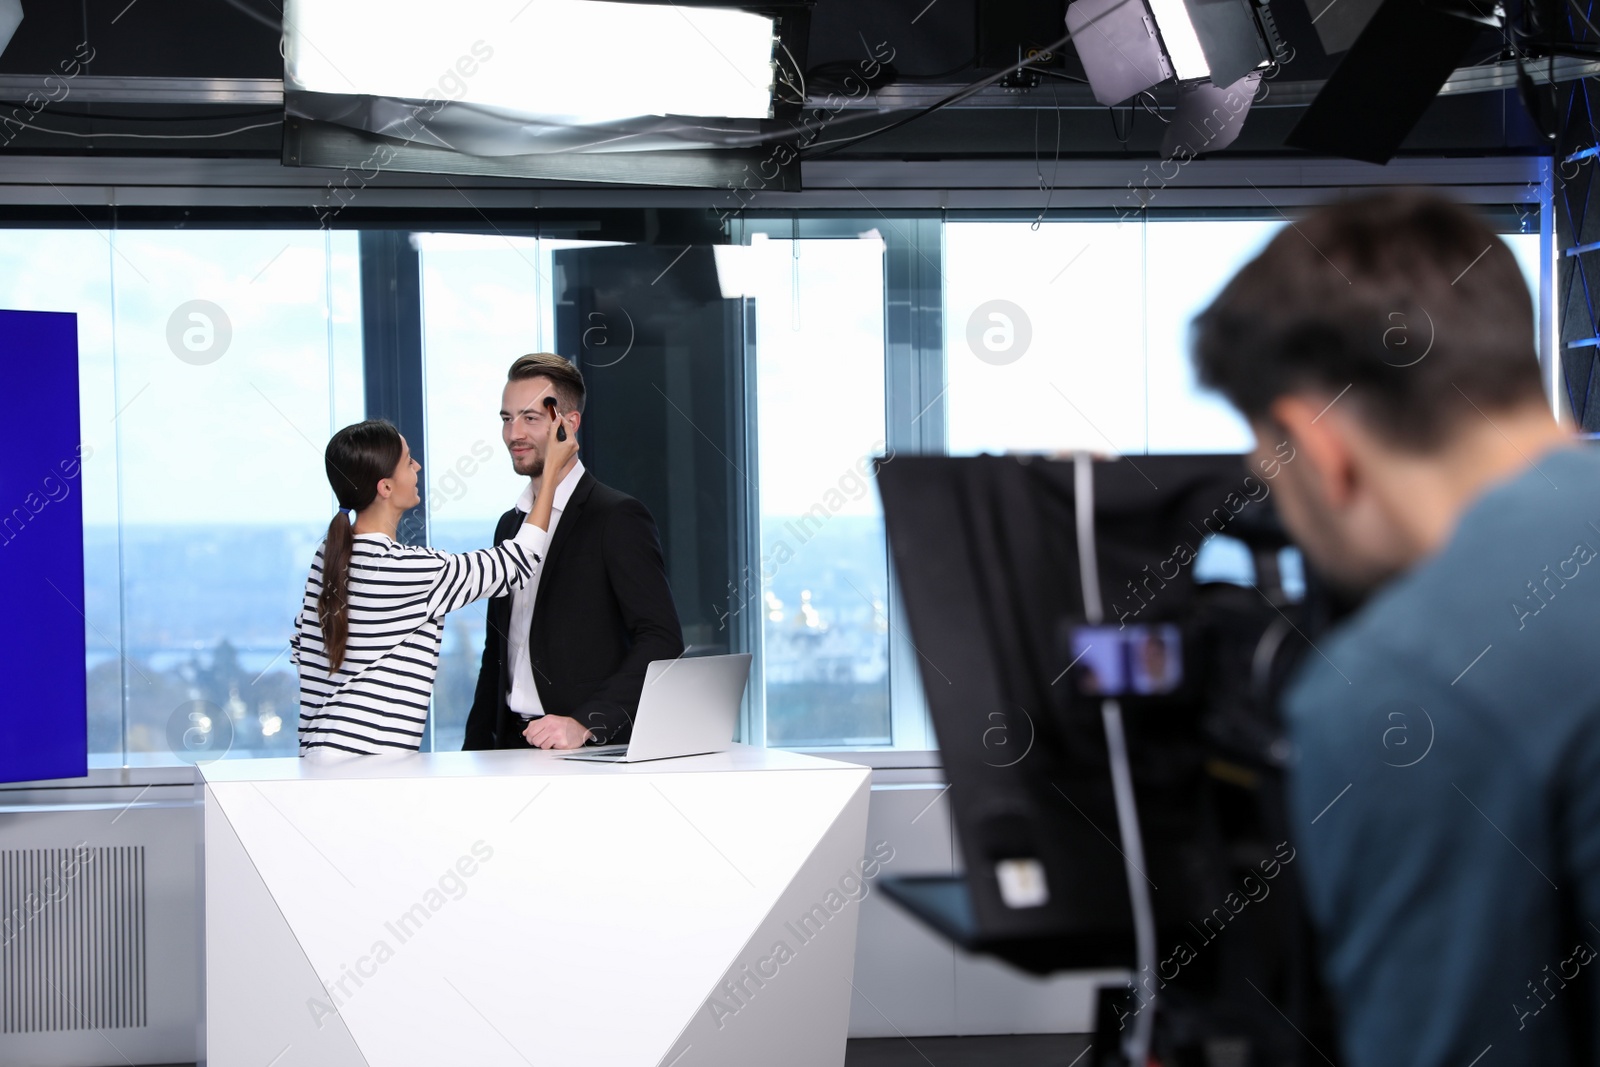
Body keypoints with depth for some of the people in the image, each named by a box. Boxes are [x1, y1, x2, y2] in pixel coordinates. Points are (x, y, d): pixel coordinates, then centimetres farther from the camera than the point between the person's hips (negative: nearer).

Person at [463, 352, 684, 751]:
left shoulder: (618, 517, -3)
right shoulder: (510, 524, 20)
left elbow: (663, 641, -11)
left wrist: (587, 724, -20)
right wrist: (475, 749, 13)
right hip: (514, 746, 5)